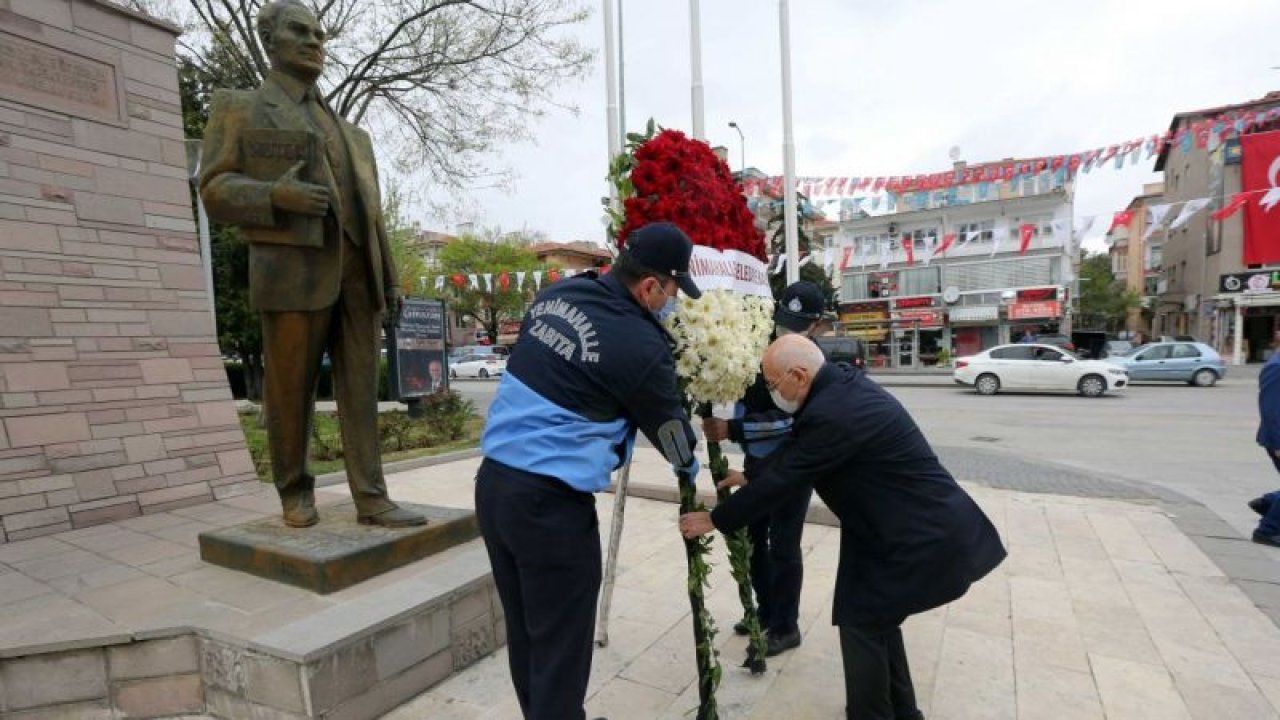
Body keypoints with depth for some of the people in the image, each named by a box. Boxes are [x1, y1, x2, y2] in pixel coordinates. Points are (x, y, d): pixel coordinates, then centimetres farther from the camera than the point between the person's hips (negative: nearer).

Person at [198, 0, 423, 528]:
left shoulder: (351, 133, 25)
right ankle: (295, 491, 20)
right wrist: (276, 195, -20)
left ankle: (371, 499, 3)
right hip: (293, 271, -4)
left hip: (356, 275, 4)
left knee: (360, 390, 0)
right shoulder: (239, 107, 12)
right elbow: (216, 191, 1)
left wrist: (390, 280, 12)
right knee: (290, 393, 2)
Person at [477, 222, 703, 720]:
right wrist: (689, 467, 22)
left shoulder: (557, 294, 6)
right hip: (549, 501, -8)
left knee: (526, 633, 22)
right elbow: (667, 422, 0)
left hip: (494, 480, 8)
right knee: (560, 647, 9)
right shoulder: (640, 344, -15)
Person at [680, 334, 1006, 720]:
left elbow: (782, 479, -20)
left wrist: (713, 520, -8)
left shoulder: (831, 414, -28)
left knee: (861, 624, 3)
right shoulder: (842, 383, 1)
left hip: (922, 537, -10)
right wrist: (751, 477, 19)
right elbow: (795, 449, 13)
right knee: (878, 618, 21)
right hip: (926, 524, 10)